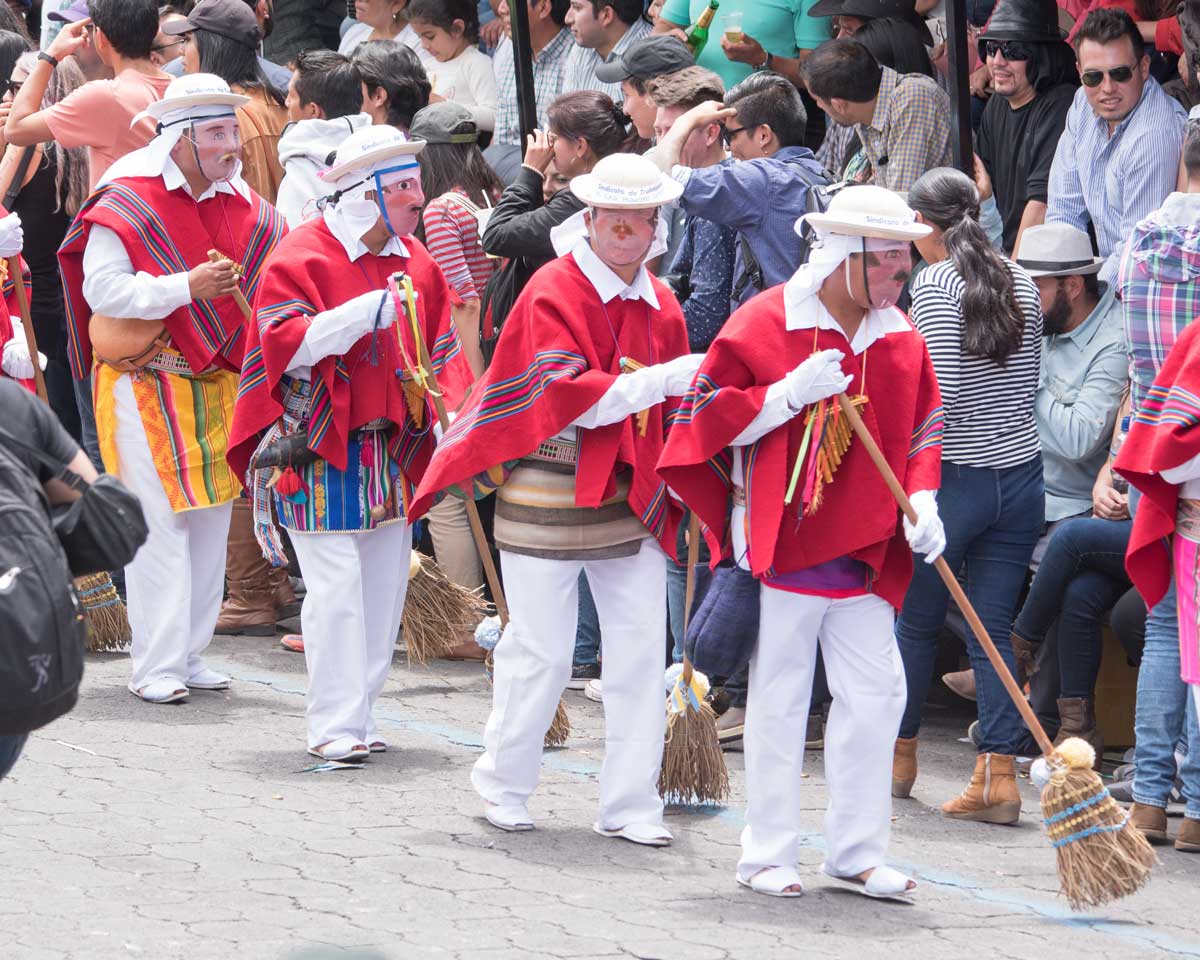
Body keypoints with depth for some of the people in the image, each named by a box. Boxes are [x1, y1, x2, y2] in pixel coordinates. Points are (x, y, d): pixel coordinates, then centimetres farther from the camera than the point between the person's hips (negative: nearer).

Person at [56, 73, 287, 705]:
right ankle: (156, 667, -6)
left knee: (212, 518, 8)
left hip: (220, 385, 6)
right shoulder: (127, 203, -9)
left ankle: (189, 654, 17)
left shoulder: (242, 205, 9)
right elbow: (102, 291, -15)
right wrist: (186, 287, -23)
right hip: (148, 386, -6)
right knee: (160, 522, -9)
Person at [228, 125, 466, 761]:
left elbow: (439, 348, 22)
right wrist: (362, 314, -26)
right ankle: (334, 725, -6)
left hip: (394, 448, 7)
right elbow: (283, 344, -18)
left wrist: (437, 402, 6)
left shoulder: (415, 262, 12)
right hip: (322, 446, -7)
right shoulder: (303, 255, -8)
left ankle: (358, 713, 15)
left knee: (386, 584, 6)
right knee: (336, 585, -10)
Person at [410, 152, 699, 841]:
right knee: (542, 652, 1)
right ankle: (505, 785, 21)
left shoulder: (660, 305, 9)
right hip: (551, 494, -5)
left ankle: (630, 805, 9)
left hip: (634, 497, 5)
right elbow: (570, 399, -22)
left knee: (641, 651, 1)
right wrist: (660, 380, -30)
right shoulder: (555, 293, -10)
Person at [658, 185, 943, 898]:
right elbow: (708, 416, -7)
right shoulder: (765, 323, -8)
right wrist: (791, 395, -20)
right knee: (780, 699, 1)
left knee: (877, 693, 4)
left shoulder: (901, 338, 9)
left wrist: (921, 499, 1)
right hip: (781, 539, -5)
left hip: (863, 548, 5)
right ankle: (768, 854, 10)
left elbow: (922, 429, 19)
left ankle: (857, 850, 15)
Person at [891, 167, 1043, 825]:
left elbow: (942, 391, -17)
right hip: (1022, 476, 5)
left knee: (915, 621, 13)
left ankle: (898, 753, 29)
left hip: (955, 476, -5)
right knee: (993, 629, 5)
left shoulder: (935, 284, -10)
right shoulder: (1020, 283, 8)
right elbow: (1029, 383, 13)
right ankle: (997, 776, -4)